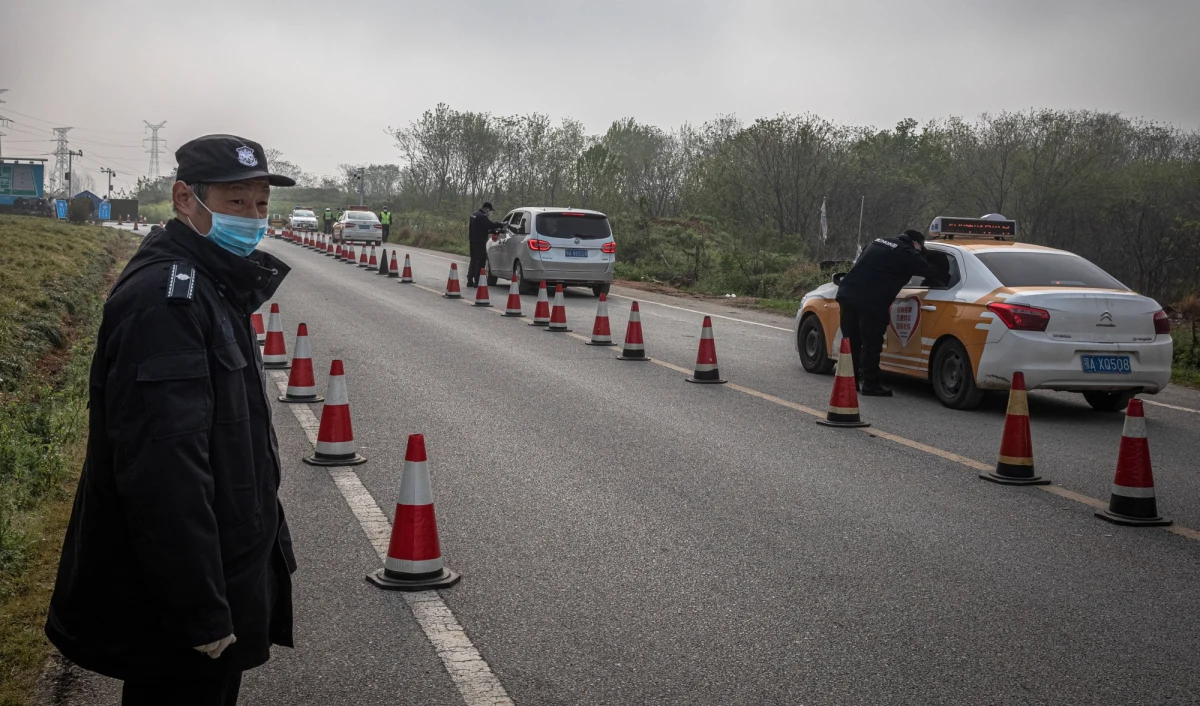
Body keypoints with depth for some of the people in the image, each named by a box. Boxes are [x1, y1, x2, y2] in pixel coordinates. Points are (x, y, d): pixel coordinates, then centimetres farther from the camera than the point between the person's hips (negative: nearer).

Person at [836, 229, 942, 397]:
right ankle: (870, 385, 3)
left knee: (851, 341, 14)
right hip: (870, 302, -7)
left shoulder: (879, 242, 23)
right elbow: (931, 273, 5)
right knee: (871, 344, 0)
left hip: (847, 293, 7)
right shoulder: (907, 254, 0)